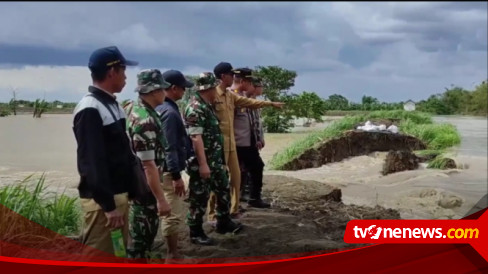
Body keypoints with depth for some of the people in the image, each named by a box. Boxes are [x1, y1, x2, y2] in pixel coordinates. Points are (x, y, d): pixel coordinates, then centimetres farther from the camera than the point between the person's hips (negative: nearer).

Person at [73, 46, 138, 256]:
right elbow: (93, 162, -22)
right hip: (101, 199, -9)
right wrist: (108, 205, -22)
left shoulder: (112, 104, 13)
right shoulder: (90, 110, -17)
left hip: (120, 193, 10)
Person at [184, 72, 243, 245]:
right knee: (200, 198, 1)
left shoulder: (206, 105, 12)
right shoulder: (195, 108, -20)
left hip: (215, 160, 10)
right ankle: (196, 233, 14)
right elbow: (196, 138, -25)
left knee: (224, 190, 20)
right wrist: (203, 164, -27)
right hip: (202, 163, -10)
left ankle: (224, 223, 35)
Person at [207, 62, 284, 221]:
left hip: (231, 142, 9)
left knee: (236, 175, 14)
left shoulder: (230, 95, 13)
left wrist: (271, 104, 21)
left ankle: (234, 209, 26)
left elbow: (249, 102, 19)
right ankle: (212, 214, 5)